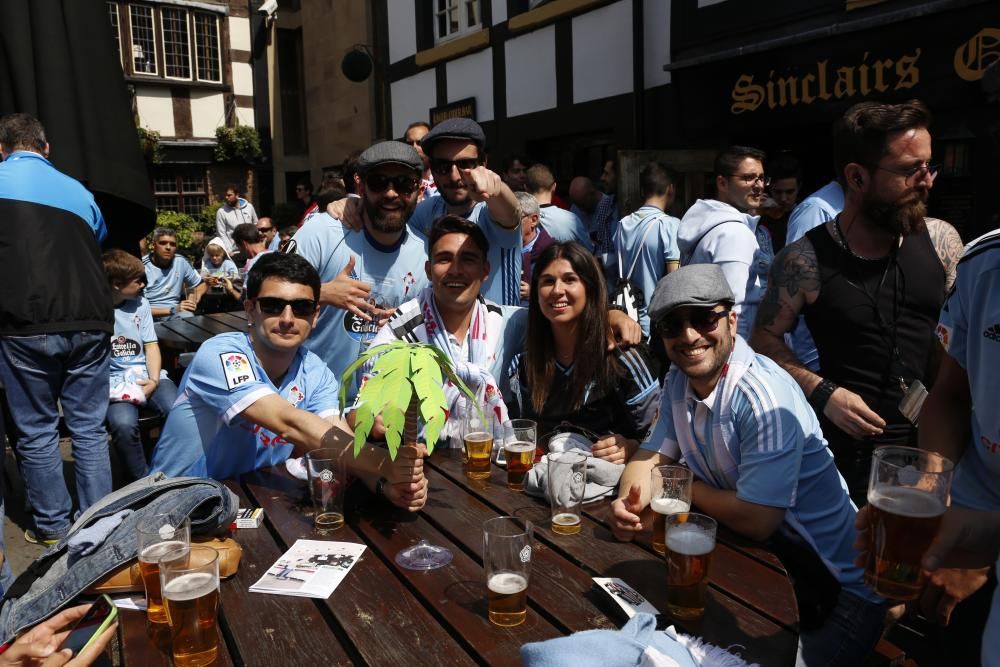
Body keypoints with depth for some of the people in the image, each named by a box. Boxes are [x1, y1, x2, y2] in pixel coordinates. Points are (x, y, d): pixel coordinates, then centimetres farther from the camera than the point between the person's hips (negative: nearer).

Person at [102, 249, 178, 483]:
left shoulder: (140, 304, 13)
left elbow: (151, 346, 10)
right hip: (113, 382, -3)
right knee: (123, 423, -35)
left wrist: (154, 380, -6)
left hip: (146, 375, 3)